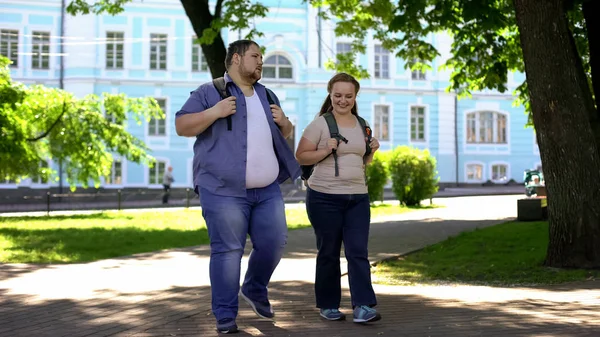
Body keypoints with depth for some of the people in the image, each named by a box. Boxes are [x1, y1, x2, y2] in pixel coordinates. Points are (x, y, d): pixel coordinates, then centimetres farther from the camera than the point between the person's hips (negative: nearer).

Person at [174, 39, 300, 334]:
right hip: (224, 190, -6)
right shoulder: (209, 92, 2)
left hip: (267, 190, 6)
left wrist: (284, 123, 4)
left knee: (274, 242, 4)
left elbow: (284, 135, 27)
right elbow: (181, 126, -3)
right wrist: (214, 112, -17)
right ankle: (225, 315, 4)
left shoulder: (267, 95, 20)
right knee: (228, 251, -4)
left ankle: (255, 290, 31)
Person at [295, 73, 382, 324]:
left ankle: (363, 306, -6)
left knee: (358, 251, -3)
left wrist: (372, 150, 1)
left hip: (357, 197, 4)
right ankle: (328, 305, 17)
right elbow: (301, 156, -6)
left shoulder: (362, 124, 11)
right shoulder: (319, 124, -5)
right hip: (325, 197, -4)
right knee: (329, 252, 5)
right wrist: (326, 151, -19)